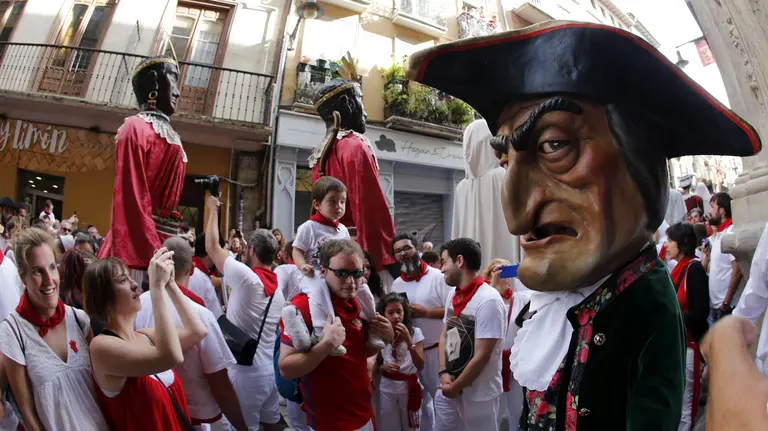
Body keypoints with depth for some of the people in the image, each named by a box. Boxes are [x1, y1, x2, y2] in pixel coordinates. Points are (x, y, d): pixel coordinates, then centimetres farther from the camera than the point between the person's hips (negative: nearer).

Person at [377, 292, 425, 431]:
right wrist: (383, 367, -18)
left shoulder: (415, 332, -9)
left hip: (409, 388, -1)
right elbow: (375, 365, 4)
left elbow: (420, 366, -16)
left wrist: (408, 340, -25)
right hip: (387, 390, 1)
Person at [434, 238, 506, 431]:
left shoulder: (488, 300, -21)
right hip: (448, 390, 7)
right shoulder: (453, 295, 3)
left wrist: (455, 387, -10)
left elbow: (482, 356, -20)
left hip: (478, 396, -6)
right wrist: (443, 373, -4)